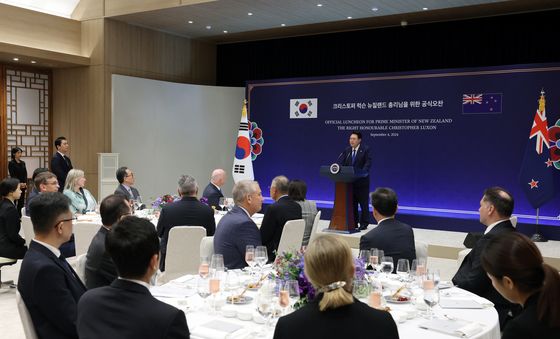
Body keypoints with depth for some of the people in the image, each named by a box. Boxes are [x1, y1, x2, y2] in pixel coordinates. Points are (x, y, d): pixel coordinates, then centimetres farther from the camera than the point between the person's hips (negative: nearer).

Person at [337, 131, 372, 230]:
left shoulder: (365, 149, -5)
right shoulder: (347, 150, 9)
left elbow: (368, 163, -13)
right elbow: (340, 162, 2)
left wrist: (362, 172, -28)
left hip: (362, 181, -5)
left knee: (363, 203, 1)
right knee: (352, 203, 10)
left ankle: (364, 223, 9)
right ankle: (353, 223, 19)